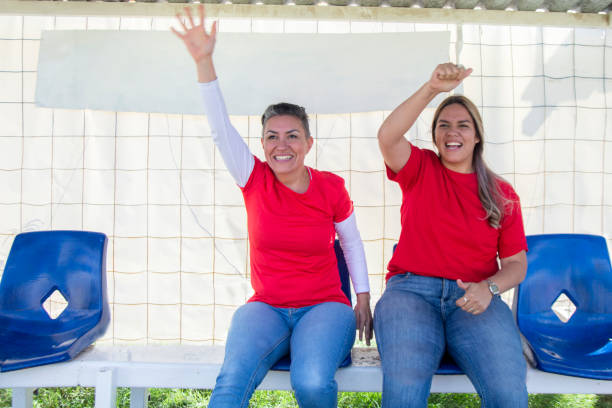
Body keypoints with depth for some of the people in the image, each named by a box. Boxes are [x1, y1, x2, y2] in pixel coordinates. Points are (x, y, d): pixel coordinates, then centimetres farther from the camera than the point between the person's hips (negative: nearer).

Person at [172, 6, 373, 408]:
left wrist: (363, 299, 7)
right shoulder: (256, 180, 0)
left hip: (325, 307, 0)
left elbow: (352, 243, 11)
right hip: (266, 308, 1)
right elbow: (221, 128, -13)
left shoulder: (331, 187, -2)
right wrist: (204, 61, -23)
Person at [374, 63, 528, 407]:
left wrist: (488, 288, -9)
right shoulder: (421, 169, 11)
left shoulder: (502, 194, 14)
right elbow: (387, 136, -11)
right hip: (411, 289, -1)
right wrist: (432, 89, -21)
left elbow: (517, 262, 12)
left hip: (473, 299, 2)